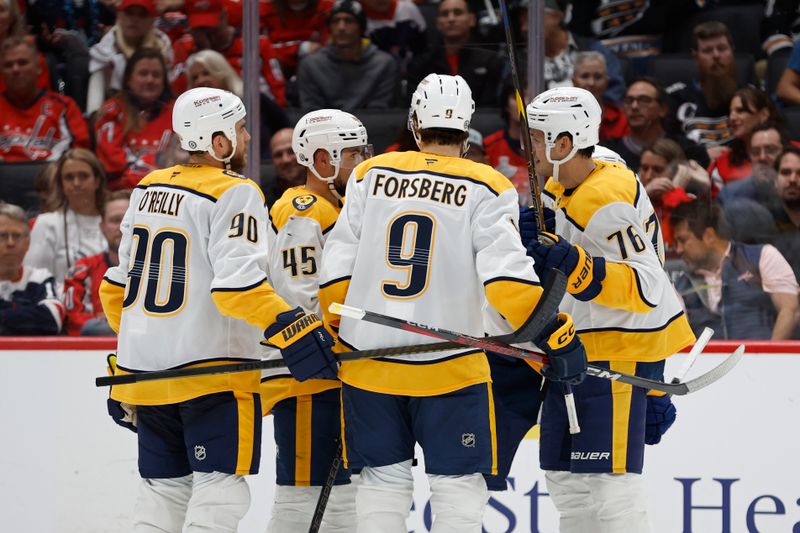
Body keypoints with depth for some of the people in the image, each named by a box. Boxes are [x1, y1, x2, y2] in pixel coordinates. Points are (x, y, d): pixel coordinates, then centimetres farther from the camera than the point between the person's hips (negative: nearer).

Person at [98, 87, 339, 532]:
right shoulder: (235, 194, -11)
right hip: (211, 370, -7)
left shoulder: (149, 189, 12)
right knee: (220, 488, -5)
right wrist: (292, 329, -25)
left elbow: (119, 283, 19)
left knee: (166, 488, 15)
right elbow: (238, 283, -24)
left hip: (145, 372, 8)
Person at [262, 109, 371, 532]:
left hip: (337, 378, 11)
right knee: (301, 494, -11)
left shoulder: (336, 210, 21)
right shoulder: (302, 213, -12)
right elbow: (302, 299, -21)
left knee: (341, 492, 11)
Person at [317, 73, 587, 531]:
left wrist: (340, 336, 16)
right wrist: (556, 335, -12)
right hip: (447, 367, -3)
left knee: (385, 476, 14)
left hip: (368, 357, 3)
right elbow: (508, 277, -16)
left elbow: (337, 269, 4)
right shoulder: (486, 189, -5)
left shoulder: (371, 175, 4)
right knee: (457, 483, 4)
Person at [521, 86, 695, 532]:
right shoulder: (558, 190, 10)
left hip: (622, 349, -11)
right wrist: (531, 239, 4)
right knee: (566, 474, 15)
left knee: (609, 477, -15)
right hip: (579, 349, 11)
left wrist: (574, 263, -35)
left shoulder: (607, 203, -22)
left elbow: (646, 289, -27)